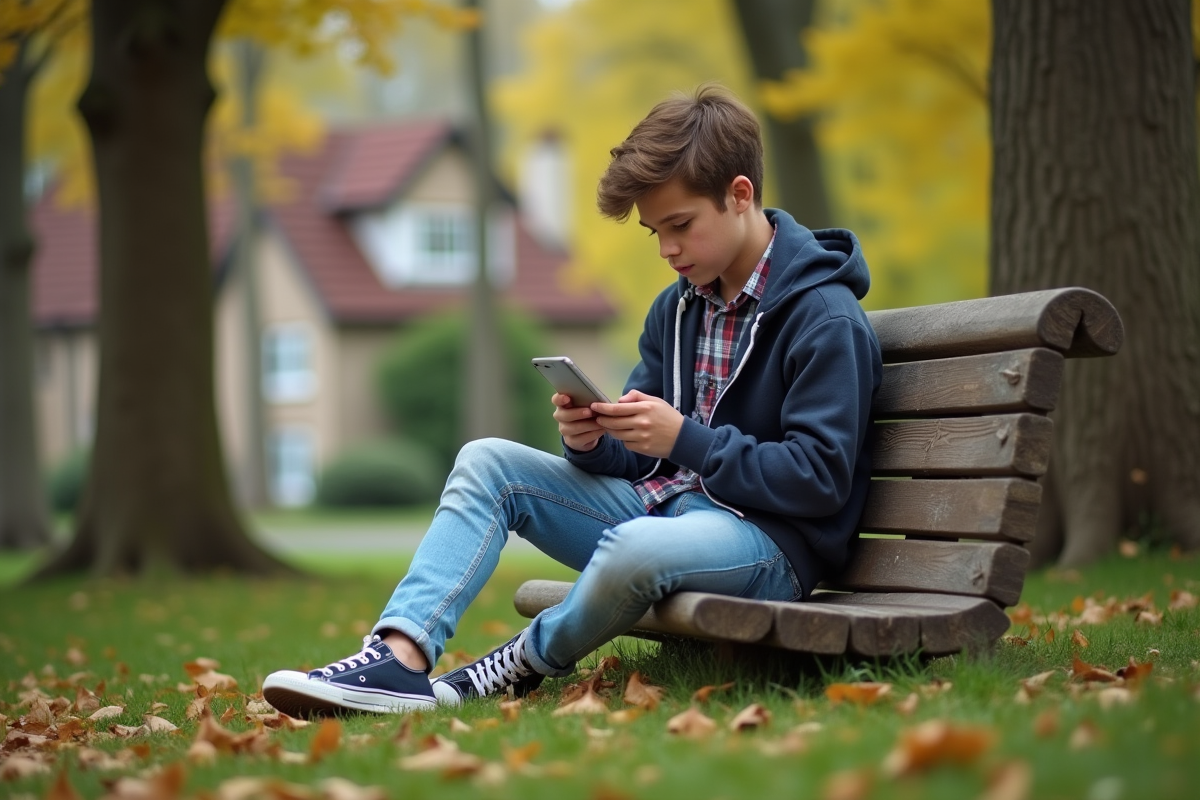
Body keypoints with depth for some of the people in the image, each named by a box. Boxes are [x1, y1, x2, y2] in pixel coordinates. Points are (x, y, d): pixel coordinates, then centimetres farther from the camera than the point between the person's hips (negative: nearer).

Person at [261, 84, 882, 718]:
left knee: (636, 547, -39)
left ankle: (522, 668, -7)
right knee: (488, 462, -1)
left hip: (774, 540, -8)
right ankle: (400, 656, -20)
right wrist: (592, 441, -10)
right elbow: (638, 459, 14)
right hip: (664, 503, 8)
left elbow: (820, 481, -17)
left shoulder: (824, 317, -11)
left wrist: (685, 438, -21)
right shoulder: (677, 308, 14)